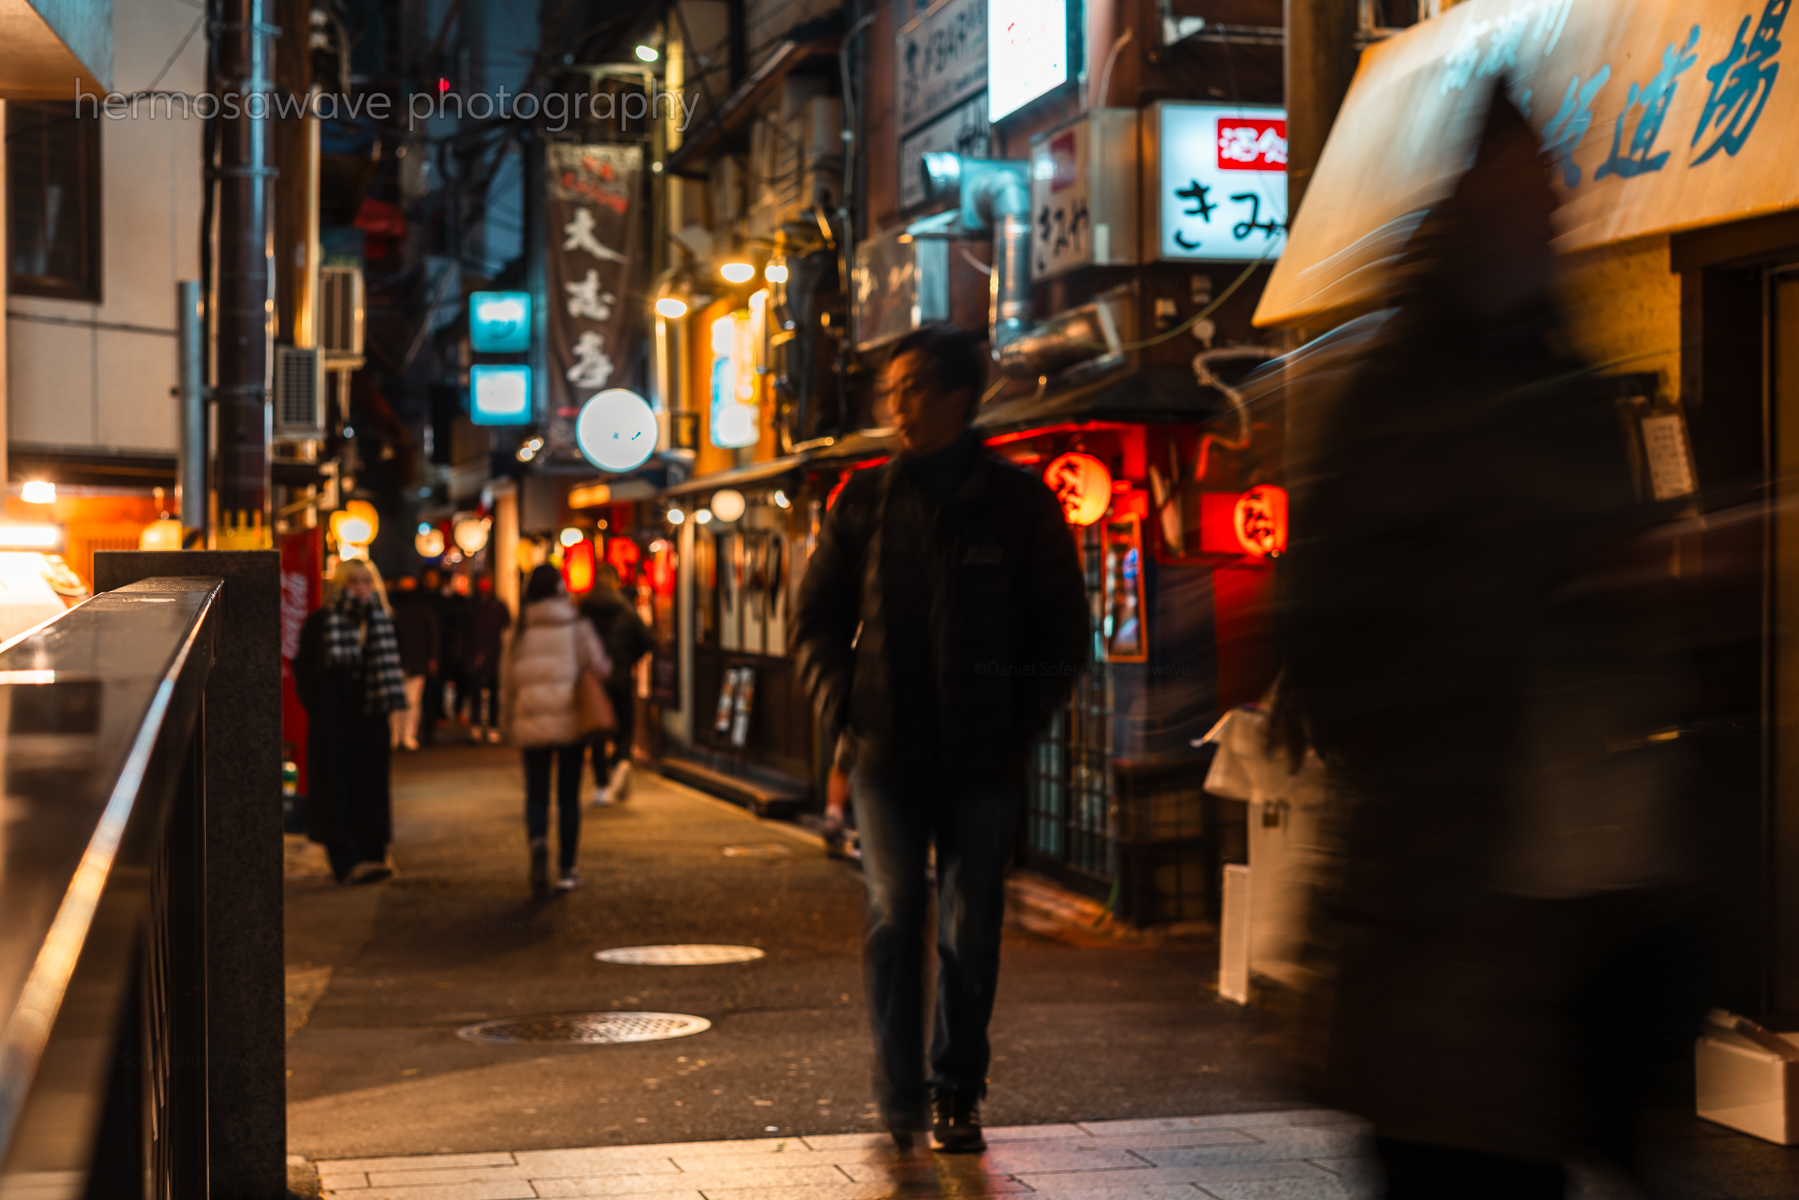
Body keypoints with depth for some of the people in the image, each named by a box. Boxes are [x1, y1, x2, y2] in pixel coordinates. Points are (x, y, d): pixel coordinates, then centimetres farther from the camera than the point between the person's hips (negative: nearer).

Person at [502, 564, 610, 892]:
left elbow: (507, 679, 5)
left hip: (532, 722, 1)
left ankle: (538, 840, -24)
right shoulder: (576, 627, -4)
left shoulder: (520, 631, 2)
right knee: (569, 796, 9)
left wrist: (508, 720, 15)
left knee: (536, 792, 7)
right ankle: (566, 869, 10)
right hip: (570, 719, -1)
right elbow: (599, 667, -4)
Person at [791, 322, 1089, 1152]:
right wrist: (844, 718, 2)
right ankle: (900, 1099, 0)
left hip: (982, 762, 0)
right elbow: (816, 620, 14)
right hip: (887, 754, 1)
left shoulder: (1019, 502, 3)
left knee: (971, 930, 5)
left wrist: (1020, 727, -2)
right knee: (895, 916, -6)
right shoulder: (864, 502, 7)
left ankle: (959, 1095, 18)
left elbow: (1063, 633, 7)